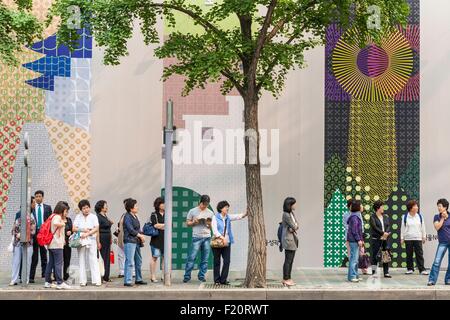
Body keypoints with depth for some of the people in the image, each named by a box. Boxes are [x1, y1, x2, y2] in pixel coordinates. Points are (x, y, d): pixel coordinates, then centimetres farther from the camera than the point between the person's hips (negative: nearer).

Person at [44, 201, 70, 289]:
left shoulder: (52, 216, 17)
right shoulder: (58, 217, -11)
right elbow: (55, 223, -33)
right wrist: (63, 224, -14)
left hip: (51, 244, 9)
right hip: (57, 244, -9)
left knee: (50, 263, 11)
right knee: (58, 263, -8)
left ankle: (47, 282, 13)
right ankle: (60, 283, -9)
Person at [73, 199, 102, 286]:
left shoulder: (93, 217, 5)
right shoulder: (78, 217, 10)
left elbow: (96, 228, -5)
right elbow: (74, 229, 3)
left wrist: (87, 233, -16)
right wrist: (83, 230, -10)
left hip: (91, 240, -2)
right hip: (81, 240, 2)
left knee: (93, 260, -6)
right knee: (82, 261, 3)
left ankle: (96, 280, -8)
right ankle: (83, 281, 6)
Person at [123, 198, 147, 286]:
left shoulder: (135, 216, 16)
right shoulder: (127, 217, -11)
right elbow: (130, 230, -16)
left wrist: (141, 235, 1)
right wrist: (140, 235, -7)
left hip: (137, 241, 9)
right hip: (129, 241, -9)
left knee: (138, 261, 15)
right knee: (130, 262, -11)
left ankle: (138, 279, 25)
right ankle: (127, 281, -9)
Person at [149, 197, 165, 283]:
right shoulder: (154, 215, 0)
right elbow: (156, 225, -14)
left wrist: (160, 226, -9)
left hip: (166, 239, 5)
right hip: (156, 239, -5)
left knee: (165, 257, 3)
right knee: (154, 257, -2)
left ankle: (163, 275, 10)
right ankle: (153, 276, 1)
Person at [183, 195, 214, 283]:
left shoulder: (210, 213, 11)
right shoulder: (192, 211, 4)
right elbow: (187, 223, 7)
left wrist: (209, 224, -7)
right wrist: (194, 222, -11)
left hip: (207, 237, 3)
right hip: (196, 237, -3)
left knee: (205, 259, 3)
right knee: (191, 258, -6)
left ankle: (202, 276, 11)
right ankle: (187, 276, -1)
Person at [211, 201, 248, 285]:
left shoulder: (228, 217, 10)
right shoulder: (215, 217, -4)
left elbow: (238, 216, -2)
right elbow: (215, 231, -12)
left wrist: (246, 213, -20)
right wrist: (222, 238, -22)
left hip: (227, 243, 4)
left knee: (227, 262, -1)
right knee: (217, 262, 4)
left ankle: (223, 280, 7)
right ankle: (217, 280, 12)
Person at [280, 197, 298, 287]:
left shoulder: (292, 213, 13)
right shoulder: (286, 215, -16)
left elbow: (296, 225, 9)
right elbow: (294, 226, -17)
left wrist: (294, 228, -10)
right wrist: (295, 227, 4)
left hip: (293, 239, 9)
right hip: (288, 239, -9)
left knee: (291, 260, 11)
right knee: (288, 260, -5)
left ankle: (288, 278, 17)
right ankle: (286, 279, -1)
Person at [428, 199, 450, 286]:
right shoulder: (437, 217, 3)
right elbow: (437, 227, -10)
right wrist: (442, 218, -9)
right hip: (443, 243, -1)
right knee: (437, 261, -9)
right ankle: (432, 280, -7)